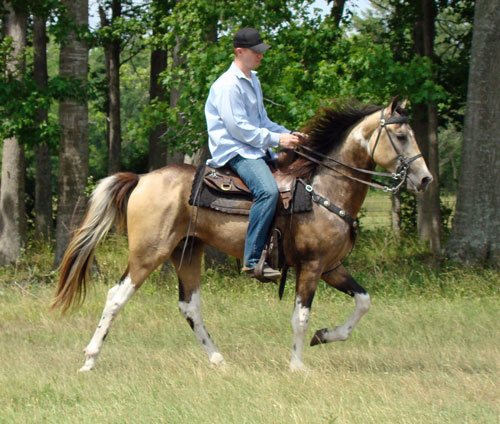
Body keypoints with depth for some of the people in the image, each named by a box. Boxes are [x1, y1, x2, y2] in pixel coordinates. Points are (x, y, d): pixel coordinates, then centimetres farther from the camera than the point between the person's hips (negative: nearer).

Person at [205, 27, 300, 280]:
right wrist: (276, 139, -16)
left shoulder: (253, 81, 20)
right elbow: (238, 127, -18)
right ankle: (252, 260, -36)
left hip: (256, 150, 11)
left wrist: (289, 135, 10)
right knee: (268, 190, -33)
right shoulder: (228, 85, -12)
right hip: (234, 152, -11)